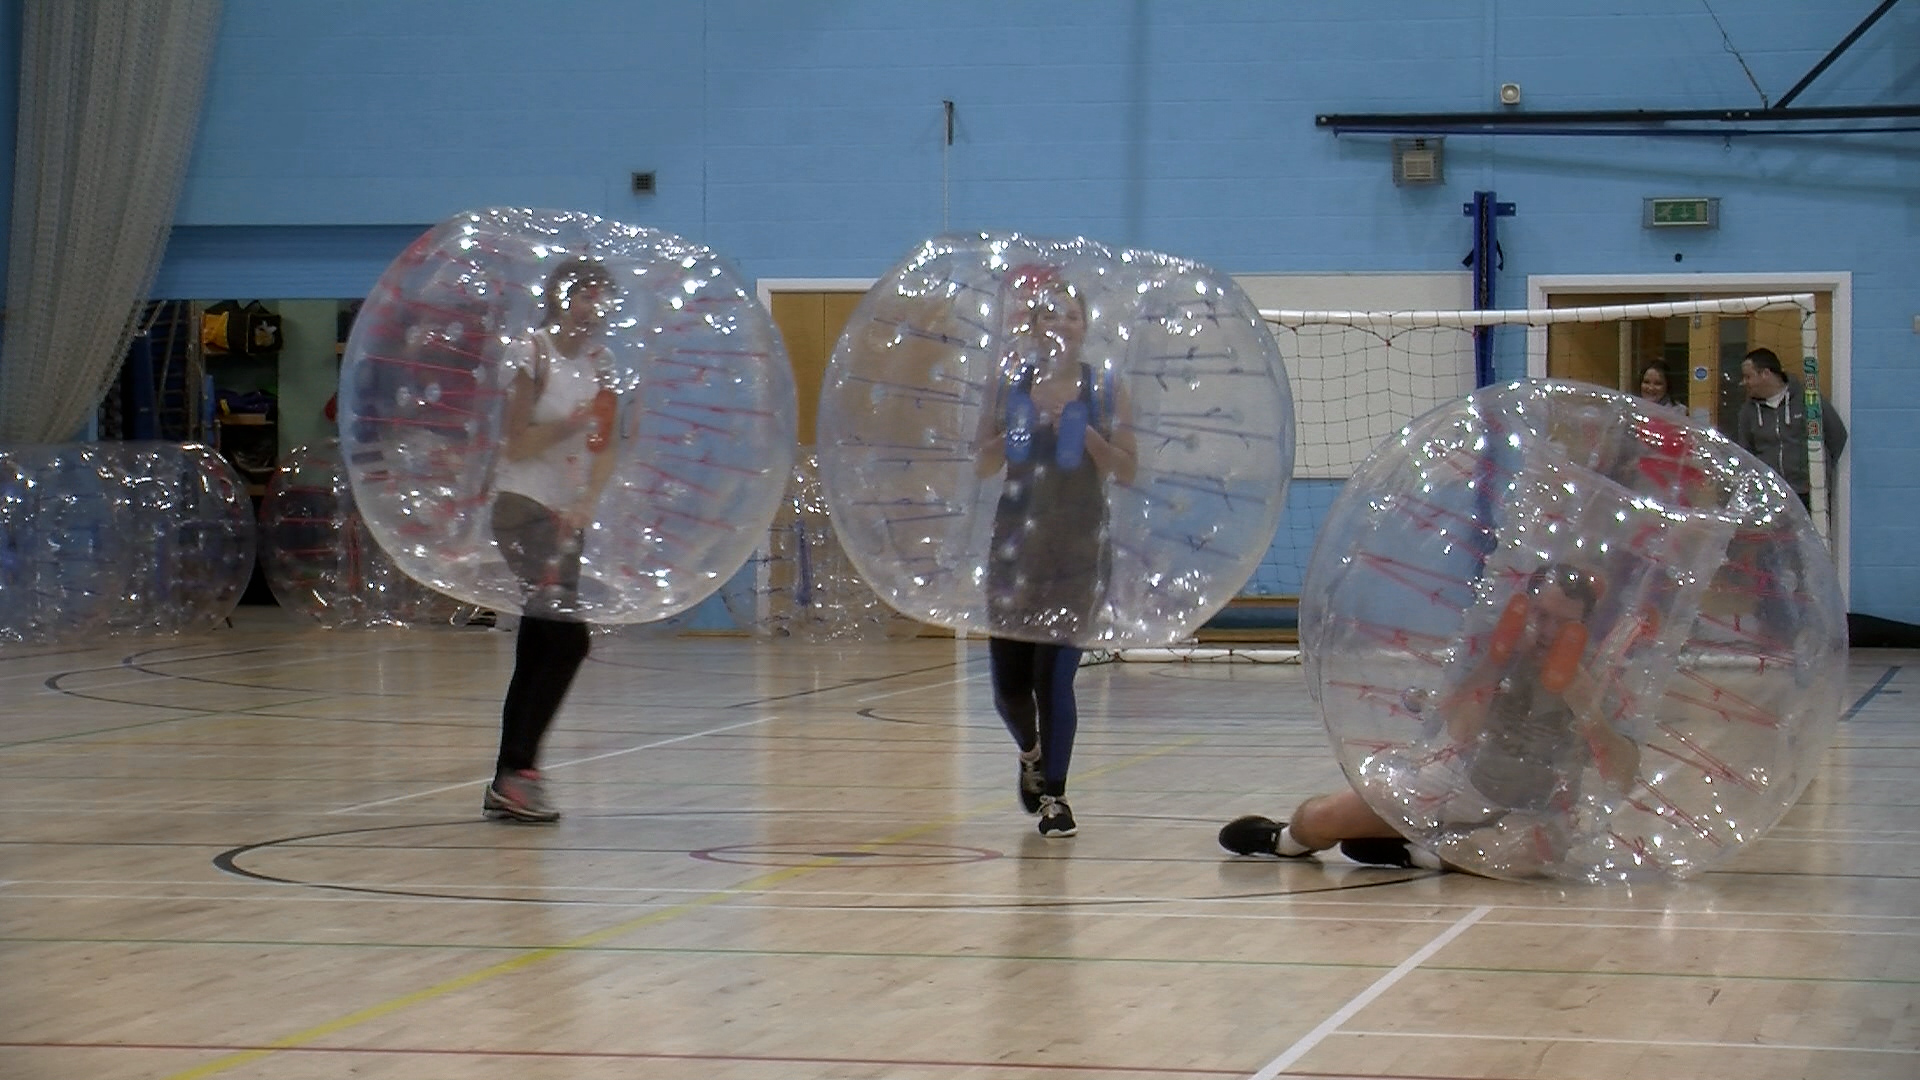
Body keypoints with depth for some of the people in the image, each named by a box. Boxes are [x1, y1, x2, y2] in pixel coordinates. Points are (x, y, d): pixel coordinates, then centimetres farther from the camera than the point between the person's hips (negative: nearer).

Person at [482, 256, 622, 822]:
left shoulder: (598, 362, 12)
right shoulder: (531, 354, -8)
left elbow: (604, 447, 6)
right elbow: (516, 445, -13)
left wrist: (587, 501, -9)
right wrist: (575, 419, -21)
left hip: (566, 516, 8)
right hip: (523, 507, -7)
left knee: (539, 653, 7)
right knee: (568, 638, -17)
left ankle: (506, 784, 12)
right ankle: (519, 769, -14)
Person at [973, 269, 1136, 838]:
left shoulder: (1103, 391, 1)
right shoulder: (1010, 385, 6)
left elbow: (1126, 470, -4)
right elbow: (982, 464, 5)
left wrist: (1084, 433, -17)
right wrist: (1016, 434, -12)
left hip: (1079, 545, -2)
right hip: (1017, 540, 2)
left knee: (1054, 673, -10)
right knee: (1008, 678, 4)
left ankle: (1053, 796, 2)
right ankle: (1031, 754, 37)